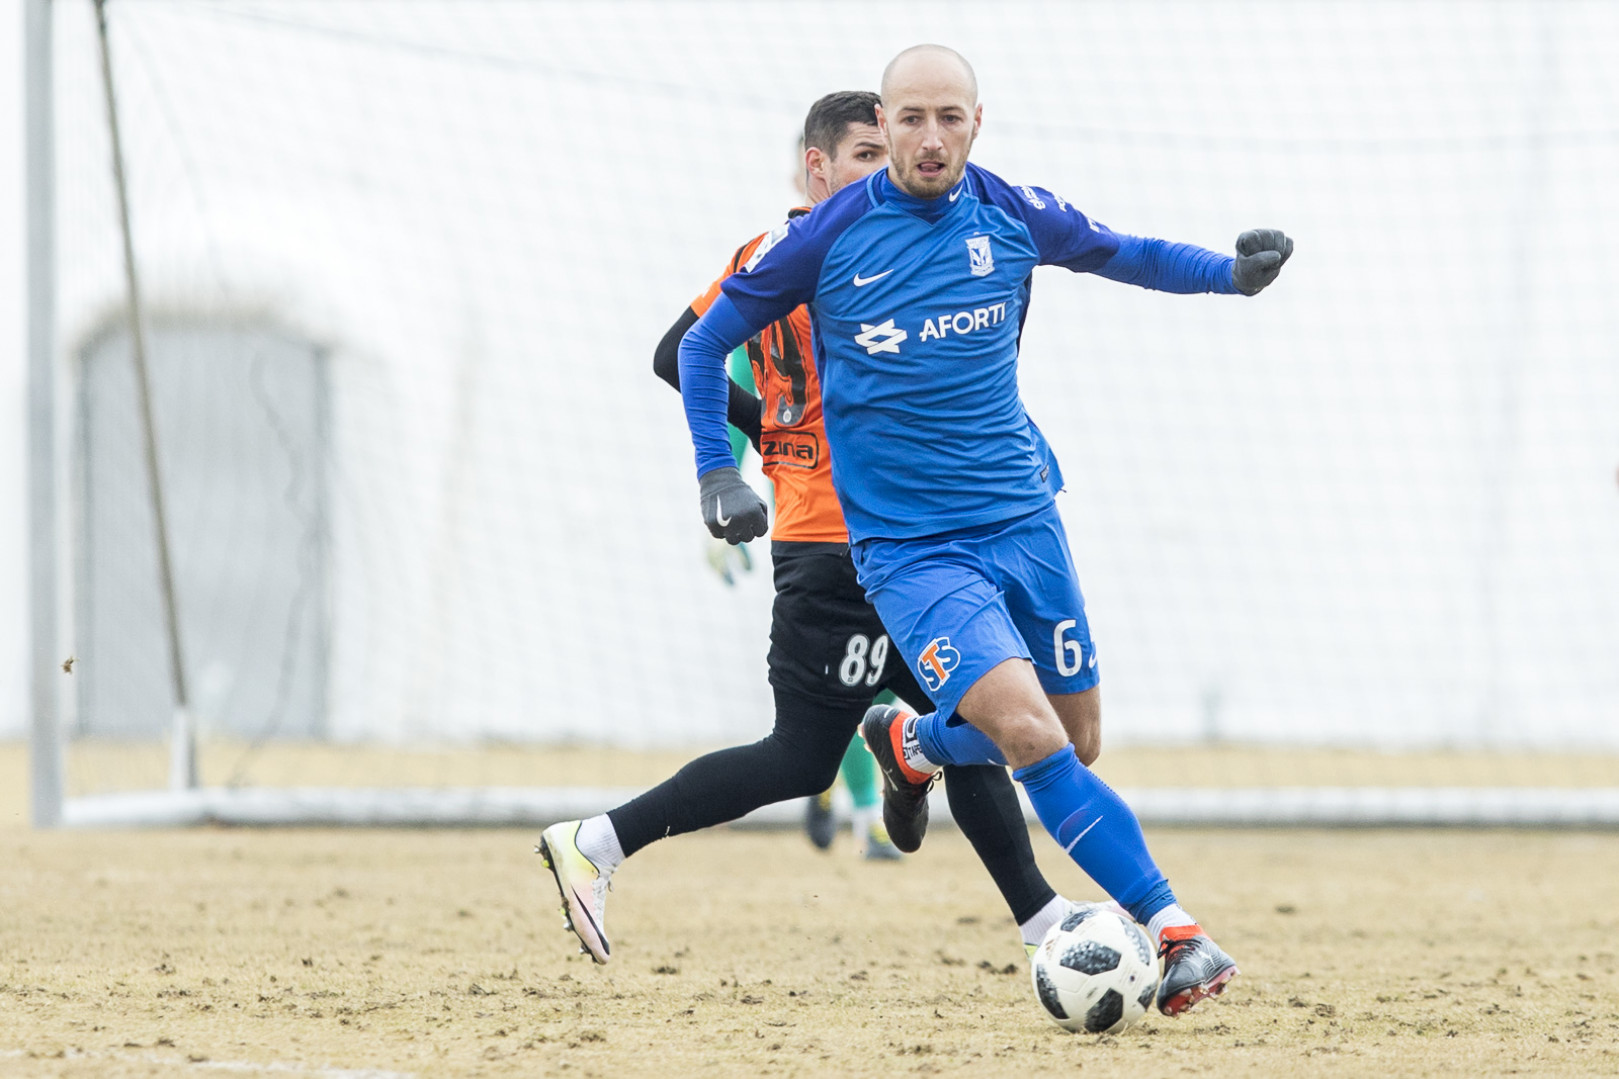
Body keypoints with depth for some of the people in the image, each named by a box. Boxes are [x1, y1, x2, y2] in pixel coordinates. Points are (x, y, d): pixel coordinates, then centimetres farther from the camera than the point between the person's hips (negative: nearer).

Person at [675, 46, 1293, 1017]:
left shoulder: (1012, 216, -1)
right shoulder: (831, 237, -8)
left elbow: (1125, 255, 15)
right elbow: (704, 345, 4)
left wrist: (1230, 273, -2)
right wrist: (717, 472, -4)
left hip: (1023, 522, 4)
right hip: (908, 548, -4)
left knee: (1078, 744, 12)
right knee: (1031, 734, -23)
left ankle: (911, 743, 42)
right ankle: (1173, 928, -20)